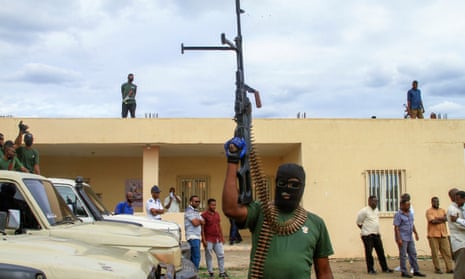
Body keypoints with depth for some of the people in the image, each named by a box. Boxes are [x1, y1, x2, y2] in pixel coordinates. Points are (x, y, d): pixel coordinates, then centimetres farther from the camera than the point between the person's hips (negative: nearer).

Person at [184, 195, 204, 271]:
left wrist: (198, 220, -5)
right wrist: (200, 221, 3)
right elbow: (195, 223, -18)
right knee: (196, 257, -12)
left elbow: (203, 222, 14)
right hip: (192, 236, -9)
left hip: (197, 236, 9)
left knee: (193, 257, 9)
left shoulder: (196, 211, 21)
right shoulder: (189, 210, -9)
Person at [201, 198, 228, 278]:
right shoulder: (204, 215, -8)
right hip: (209, 240, -6)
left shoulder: (217, 214, 12)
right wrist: (204, 240, -15)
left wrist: (222, 237, 15)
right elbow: (202, 228, -10)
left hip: (218, 239, 6)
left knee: (221, 255, 6)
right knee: (209, 256, 3)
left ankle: (222, 272, 14)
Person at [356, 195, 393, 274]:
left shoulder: (376, 210, 10)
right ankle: (370, 269, 10)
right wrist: (366, 230, 0)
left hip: (376, 235, 7)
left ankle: (385, 268, 17)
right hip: (367, 235, -7)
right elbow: (359, 223, -7)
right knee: (369, 252, 0)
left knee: (381, 252, 9)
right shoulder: (364, 211, -13)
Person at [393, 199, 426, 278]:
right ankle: (404, 272, 6)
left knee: (413, 254, 9)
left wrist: (416, 233, 16)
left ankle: (416, 271, 16)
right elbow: (396, 227, -15)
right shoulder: (398, 215, -12)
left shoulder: (410, 213, 11)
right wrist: (399, 239, -20)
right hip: (402, 238, -7)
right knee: (403, 255, -1)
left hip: (410, 238, 7)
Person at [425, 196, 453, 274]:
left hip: (443, 235, 5)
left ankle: (449, 268, 3)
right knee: (435, 253, -1)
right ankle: (437, 269, 7)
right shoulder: (429, 211, -1)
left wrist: (437, 218, -13)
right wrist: (442, 219, -3)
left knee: (447, 252, 1)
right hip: (433, 235, -5)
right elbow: (433, 221, -15)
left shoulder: (442, 210, 16)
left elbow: (446, 218, -1)